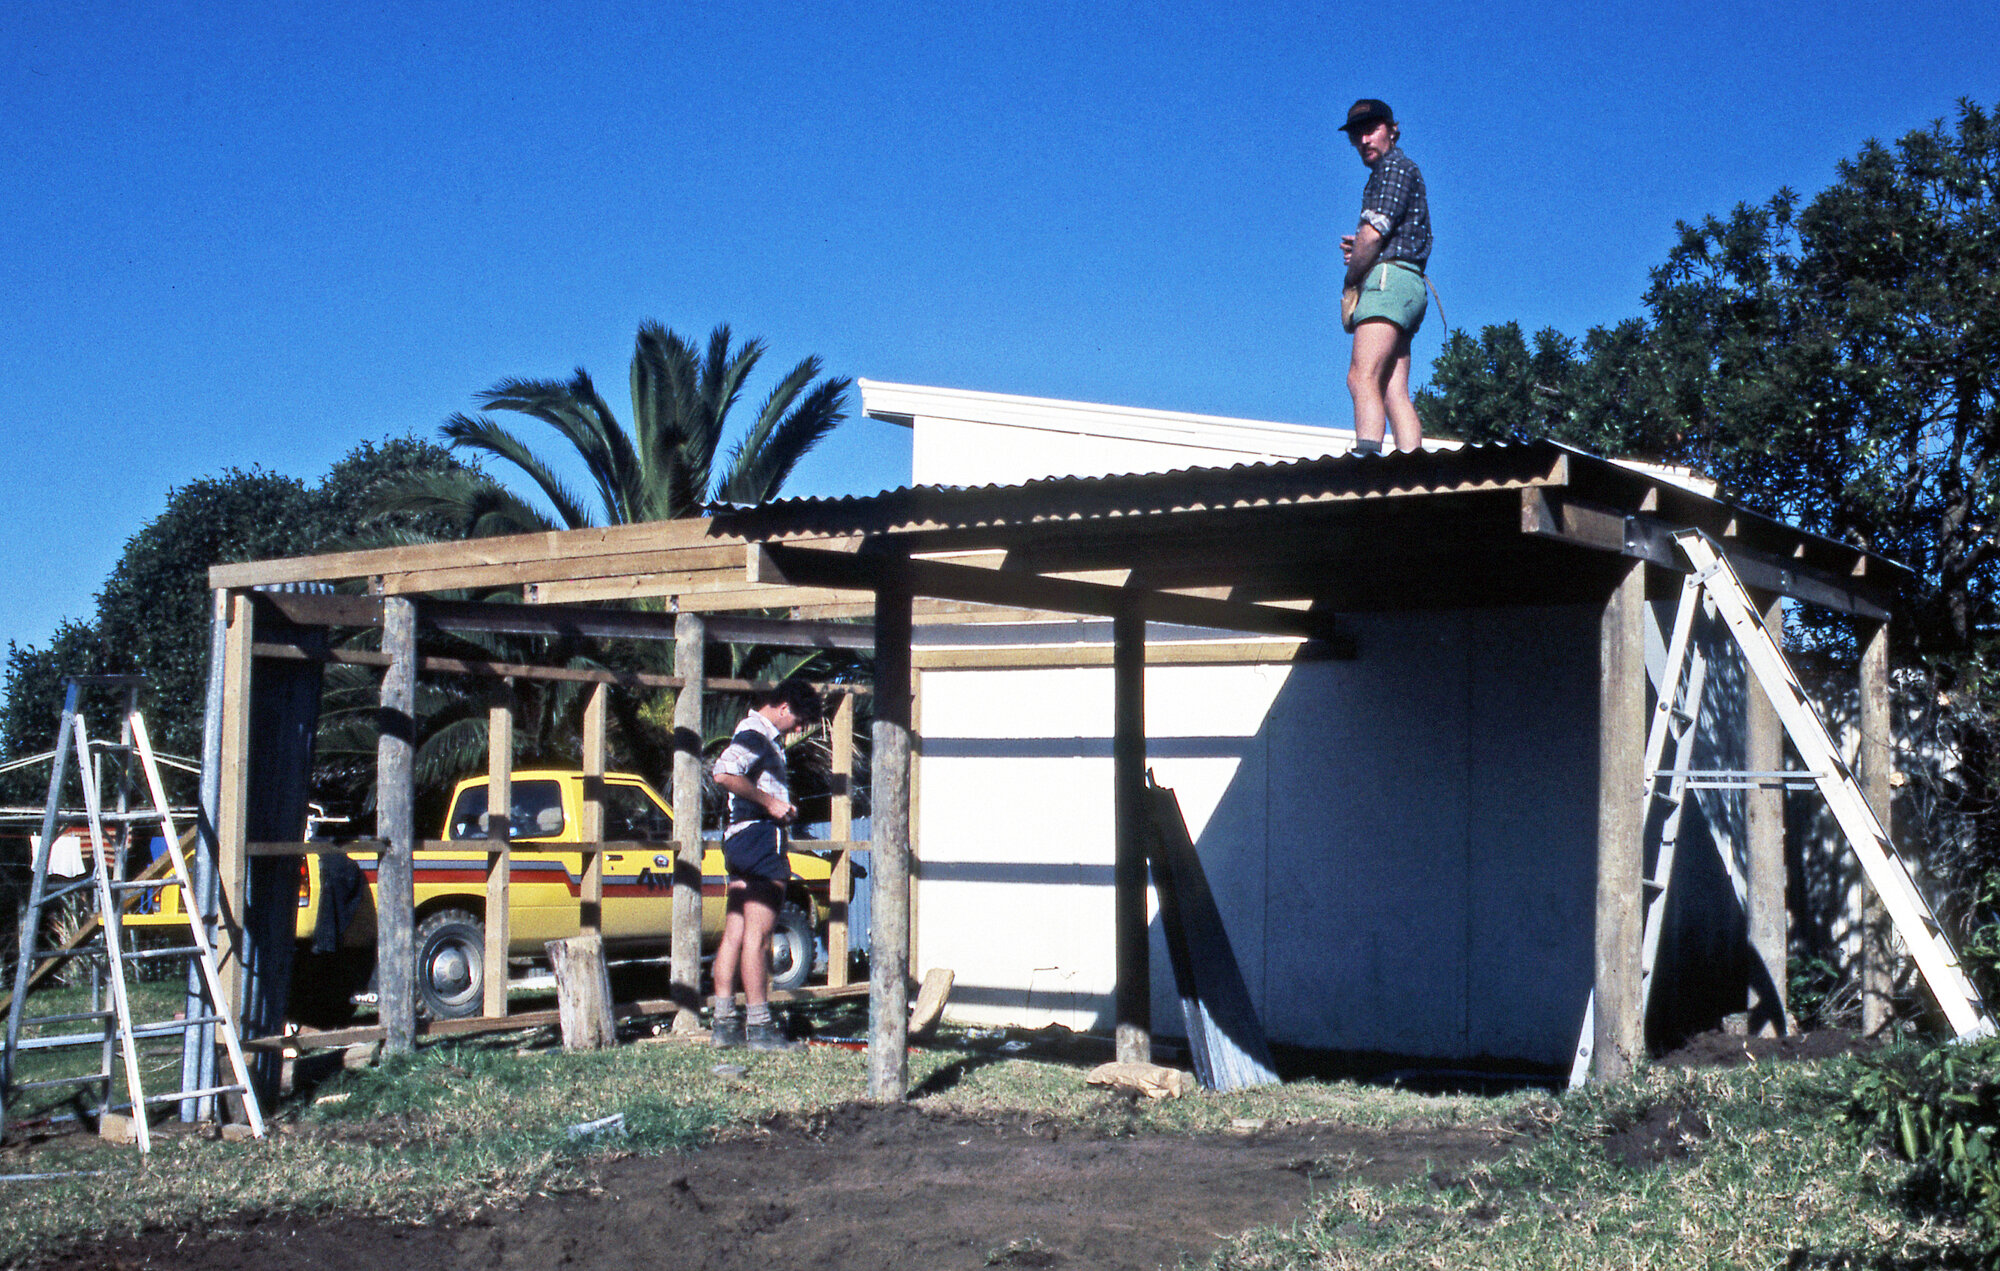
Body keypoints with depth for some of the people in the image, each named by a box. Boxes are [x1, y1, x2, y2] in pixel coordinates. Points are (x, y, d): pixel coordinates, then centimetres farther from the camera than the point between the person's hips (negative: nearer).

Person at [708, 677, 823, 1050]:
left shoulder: (765, 736, 21)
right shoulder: (756, 733, -12)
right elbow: (723, 773, -27)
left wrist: (781, 806, 13)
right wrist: (770, 802, -21)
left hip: (741, 838, 11)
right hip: (760, 837, -11)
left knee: (735, 933, 9)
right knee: (757, 936, -8)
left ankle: (724, 1023, 11)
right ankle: (759, 1026, -5)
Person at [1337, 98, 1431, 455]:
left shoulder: (1394, 166, -1)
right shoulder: (1405, 172, 30)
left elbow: (1373, 233, -12)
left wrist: (1350, 284, -2)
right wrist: (1357, 251, 12)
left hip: (1387, 280, -10)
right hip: (1407, 286, 10)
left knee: (1362, 378, -23)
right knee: (1394, 392, 0)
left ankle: (1366, 456, -36)